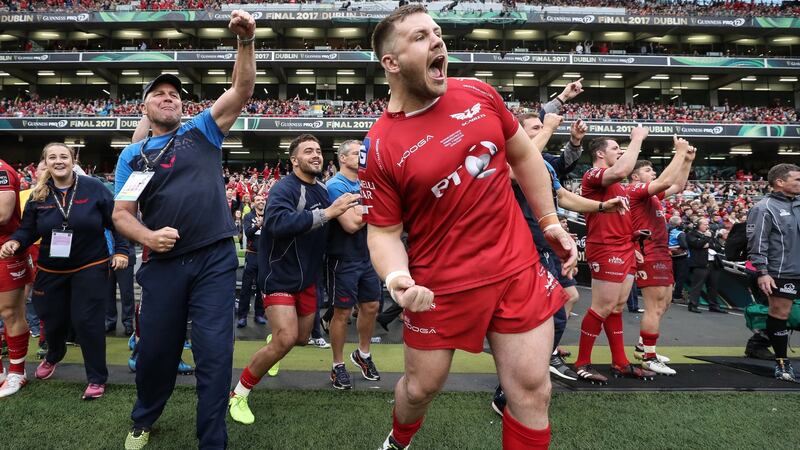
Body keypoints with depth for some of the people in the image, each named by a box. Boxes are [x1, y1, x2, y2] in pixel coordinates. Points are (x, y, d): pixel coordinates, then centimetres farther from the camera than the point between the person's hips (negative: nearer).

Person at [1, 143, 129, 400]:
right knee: (54, 320, 16)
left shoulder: (93, 188, -8)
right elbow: (28, 230, 5)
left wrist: (121, 251, -12)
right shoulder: (38, 195, 1)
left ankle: (97, 378, 9)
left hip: (90, 268, -4)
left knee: (87, 321, -5)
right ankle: (53, 356, 51)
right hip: (51, 271, 4)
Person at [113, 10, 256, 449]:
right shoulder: (132, 154, 11)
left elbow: (242, 89, -3)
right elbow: (121, 214, 7)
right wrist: (148, 237, -13)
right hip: (163, 263, 2)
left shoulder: (201, 131, 8)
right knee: (155, 348, 14)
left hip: (215, 259, -2)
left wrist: (245, 41, -17)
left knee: (214, 352, -1)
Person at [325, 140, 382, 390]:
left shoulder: (366, 184, 10)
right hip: (344, 259, -7)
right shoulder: (335, 186, -14)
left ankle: (363, 354, 35)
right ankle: (338, 366, 17)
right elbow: (352, 224, -21)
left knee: (371, 307, 14)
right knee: (343, 313, 2)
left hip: (366, 256, 7)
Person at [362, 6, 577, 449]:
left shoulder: (479, 93, 0)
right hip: (441, 286, -3)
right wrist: (398, 278, -27)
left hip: (517, 268, 3)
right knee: (420, 388, 15)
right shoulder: (379, 148, -13)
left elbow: (523, 155, 12)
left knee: (532, 390, 8)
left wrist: (550, 221, 11)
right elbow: (383, 231, -8)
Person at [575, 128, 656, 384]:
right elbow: (621, 171, -30)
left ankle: (620, 363, 20)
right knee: (602, 308, -7)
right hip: (605, 250, -10)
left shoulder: (614, 183, 21)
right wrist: (637, 138, -17)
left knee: (617, 308, 12)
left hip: (624, 250, 10)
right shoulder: (592, 175, -10)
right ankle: (582, 364, 3)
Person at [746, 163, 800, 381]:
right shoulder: (764, 208, -9)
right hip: (782, 272, -5)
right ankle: (782, 361, 15)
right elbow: (757, 243, -13)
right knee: (779, 315, 4)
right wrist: (762, 273, -17)